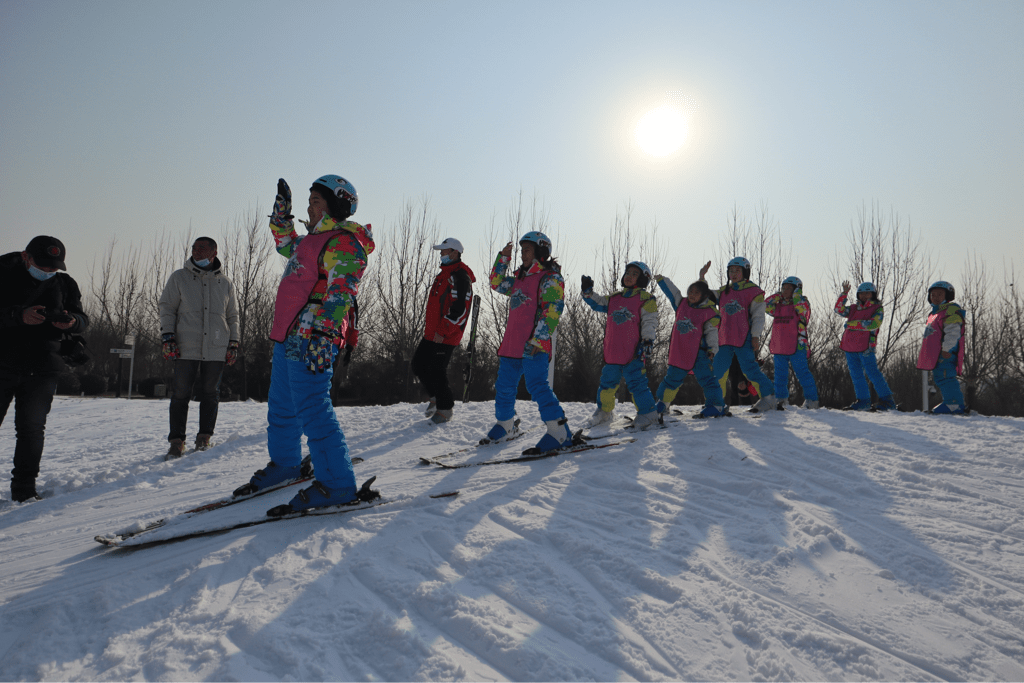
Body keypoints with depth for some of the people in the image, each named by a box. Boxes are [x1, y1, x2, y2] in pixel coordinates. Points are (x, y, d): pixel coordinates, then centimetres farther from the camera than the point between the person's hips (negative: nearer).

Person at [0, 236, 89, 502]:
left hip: (42, 370, 2)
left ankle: (24, 490, 7)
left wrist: (71, 321, -16)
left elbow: (82, 318, 6)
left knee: (31, 427, -1)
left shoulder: (65, 283, 8)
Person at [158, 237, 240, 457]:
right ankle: (177, 441, 4)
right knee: (181, 394, -3)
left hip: (216, 350, 1)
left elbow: (233, 316, 18)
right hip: (186, 348, -1)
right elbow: (167, 308, 7)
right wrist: (167, 338, -3)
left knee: (210, 394, 4)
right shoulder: (179, 278, 9)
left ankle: (204, 437, 16)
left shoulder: (225, 283, 13)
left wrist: (233, 343, 10)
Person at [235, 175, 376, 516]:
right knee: (281, 405, 21)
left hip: (311, 338, -11)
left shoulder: (344, 242, -11)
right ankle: (284, 465, 38)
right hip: (289, 335, 11)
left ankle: (337, 485, -11)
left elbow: (341, 293, -23)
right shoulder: (316, 239, 21)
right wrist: (282, 210, 37)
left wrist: (321, 335, -33)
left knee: (311, 408, -14)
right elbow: (287, 245, 44)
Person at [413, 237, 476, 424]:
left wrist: (443, 331, -22)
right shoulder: (444, 273, 18)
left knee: (436, 371, -5)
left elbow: (460, 309, -22)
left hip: (445, 337, -10)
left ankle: (445, 409, 11)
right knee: (418, 364, 13)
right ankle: (436, 397, 29)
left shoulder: (460, 276, -15)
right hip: (432, 333, 10)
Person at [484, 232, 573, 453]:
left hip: (534, 345, -9)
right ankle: (505, 426, 33)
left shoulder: (550, 277, -4)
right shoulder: (520, 279, 21)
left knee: (537, 385, -19)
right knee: (504, 386, 15)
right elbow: (496, 283, 31)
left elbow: (553, 309, -14)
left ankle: (559, 432, -19)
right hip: (512, 343, 9)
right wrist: (503, 258, 21)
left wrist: (539, 337, -22)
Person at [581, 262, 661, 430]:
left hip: (633, 351, -6)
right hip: (612, 351, 6)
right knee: (607, 382, 15)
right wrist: (588, 292, 4)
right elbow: (598, 303, 21)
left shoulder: (645, 298, -1)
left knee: (636, 382, -9)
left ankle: (649, 414, 0)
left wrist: (647, 340, -18)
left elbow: (649, 321, -6)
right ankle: (604, 412, 30)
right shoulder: (614, 298, 16)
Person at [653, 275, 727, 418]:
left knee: (706, 378, -8)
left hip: (699, 352, -5)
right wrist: (660, 279, 5)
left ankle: (716, 406, -3)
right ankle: (662, 403, 30)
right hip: (679, 352, 5)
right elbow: (671, 290, 13)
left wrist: (713, 348, -17)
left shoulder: (710, 312, -6)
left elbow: (711, 332, -6)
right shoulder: (682, 304, 6)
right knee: (672, 378, 17)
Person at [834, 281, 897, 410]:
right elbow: (839, 309, 5)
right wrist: (844, 294, -2)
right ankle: (863, 401, 14)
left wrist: (854, 323, -12)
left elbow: (873, 324, -12)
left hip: (865, 347, -6)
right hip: (850, 347, 6)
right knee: (856, 375, 7)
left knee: (872, 373, -8)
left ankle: (887, 401, -3)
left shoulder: (878, 309, 3)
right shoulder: (854, 308, 18)